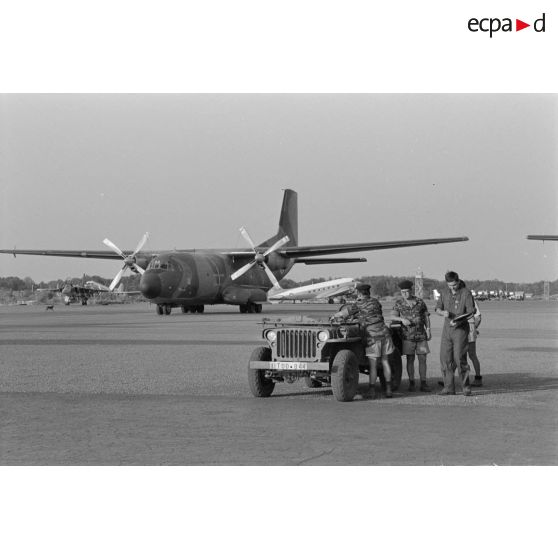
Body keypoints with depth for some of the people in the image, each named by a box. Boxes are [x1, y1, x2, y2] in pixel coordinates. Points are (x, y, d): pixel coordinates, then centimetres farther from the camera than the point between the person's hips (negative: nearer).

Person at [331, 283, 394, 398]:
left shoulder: (358, 305, -5)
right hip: (384, 332, 5)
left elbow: (342, 313, -2)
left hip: (372, 336, -5)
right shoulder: (375, 301, 11)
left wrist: (334, 316, 18)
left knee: (372, 365, -1)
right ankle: (388, 390, 9)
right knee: (385, 362, 9)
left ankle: (372, 392, 0)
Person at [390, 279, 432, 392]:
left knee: (422, 359, -1)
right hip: (408, 335, -1)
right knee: (410, 359, -1)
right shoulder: (399, 303, 3)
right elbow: (393, 317, -6)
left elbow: (426, 316, 11)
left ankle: (423, 384, 3)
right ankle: (411, 383, 5)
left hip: (421, 335, 1)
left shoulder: (419, 301, 7)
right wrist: (402, 319, -24)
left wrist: (428, 329, 1)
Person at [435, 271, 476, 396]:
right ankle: (449, 388, 7)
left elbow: (471, 312, -8)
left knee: (459, 358, -10)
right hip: (447, 329, 5)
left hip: (461, 329, -5)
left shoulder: (466, 293, -5)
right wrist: (443, 313, -9)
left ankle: (466, 387, 1)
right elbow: (437, 309, 15)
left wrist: (459, 321, -24)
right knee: (445, 358, 1)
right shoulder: (444, 293, 10)